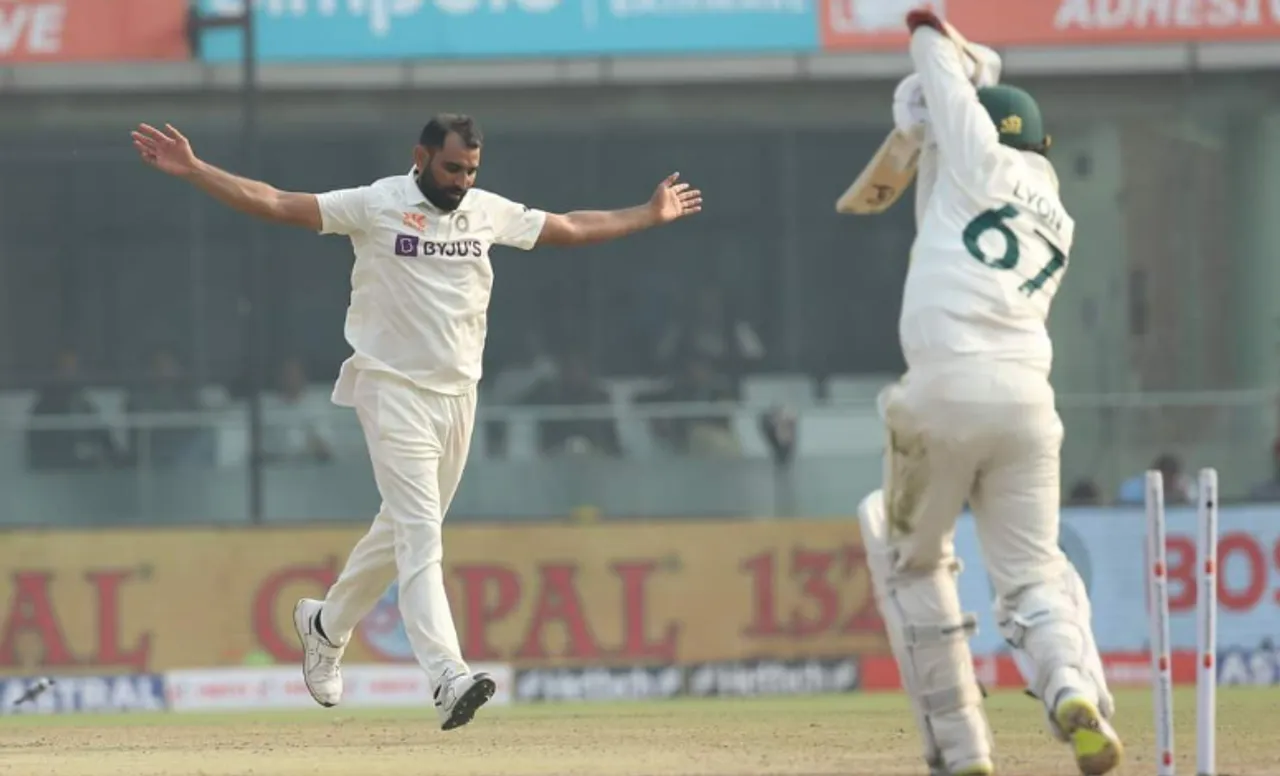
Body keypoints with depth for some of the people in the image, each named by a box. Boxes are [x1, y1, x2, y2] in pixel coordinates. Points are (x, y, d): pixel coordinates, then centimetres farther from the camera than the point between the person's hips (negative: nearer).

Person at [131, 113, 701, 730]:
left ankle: (326, 624, 39)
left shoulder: (489, 212, 8)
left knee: (403, 531, 15)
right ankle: (447, 677, -27)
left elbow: (570, 228, 21)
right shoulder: (376, 205, -7)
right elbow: (273, 203, -11)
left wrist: (649, 216, 25)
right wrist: (193, 171, -19)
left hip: (458, 396, 6)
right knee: (420, 535, -16)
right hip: (394, 393, -6)